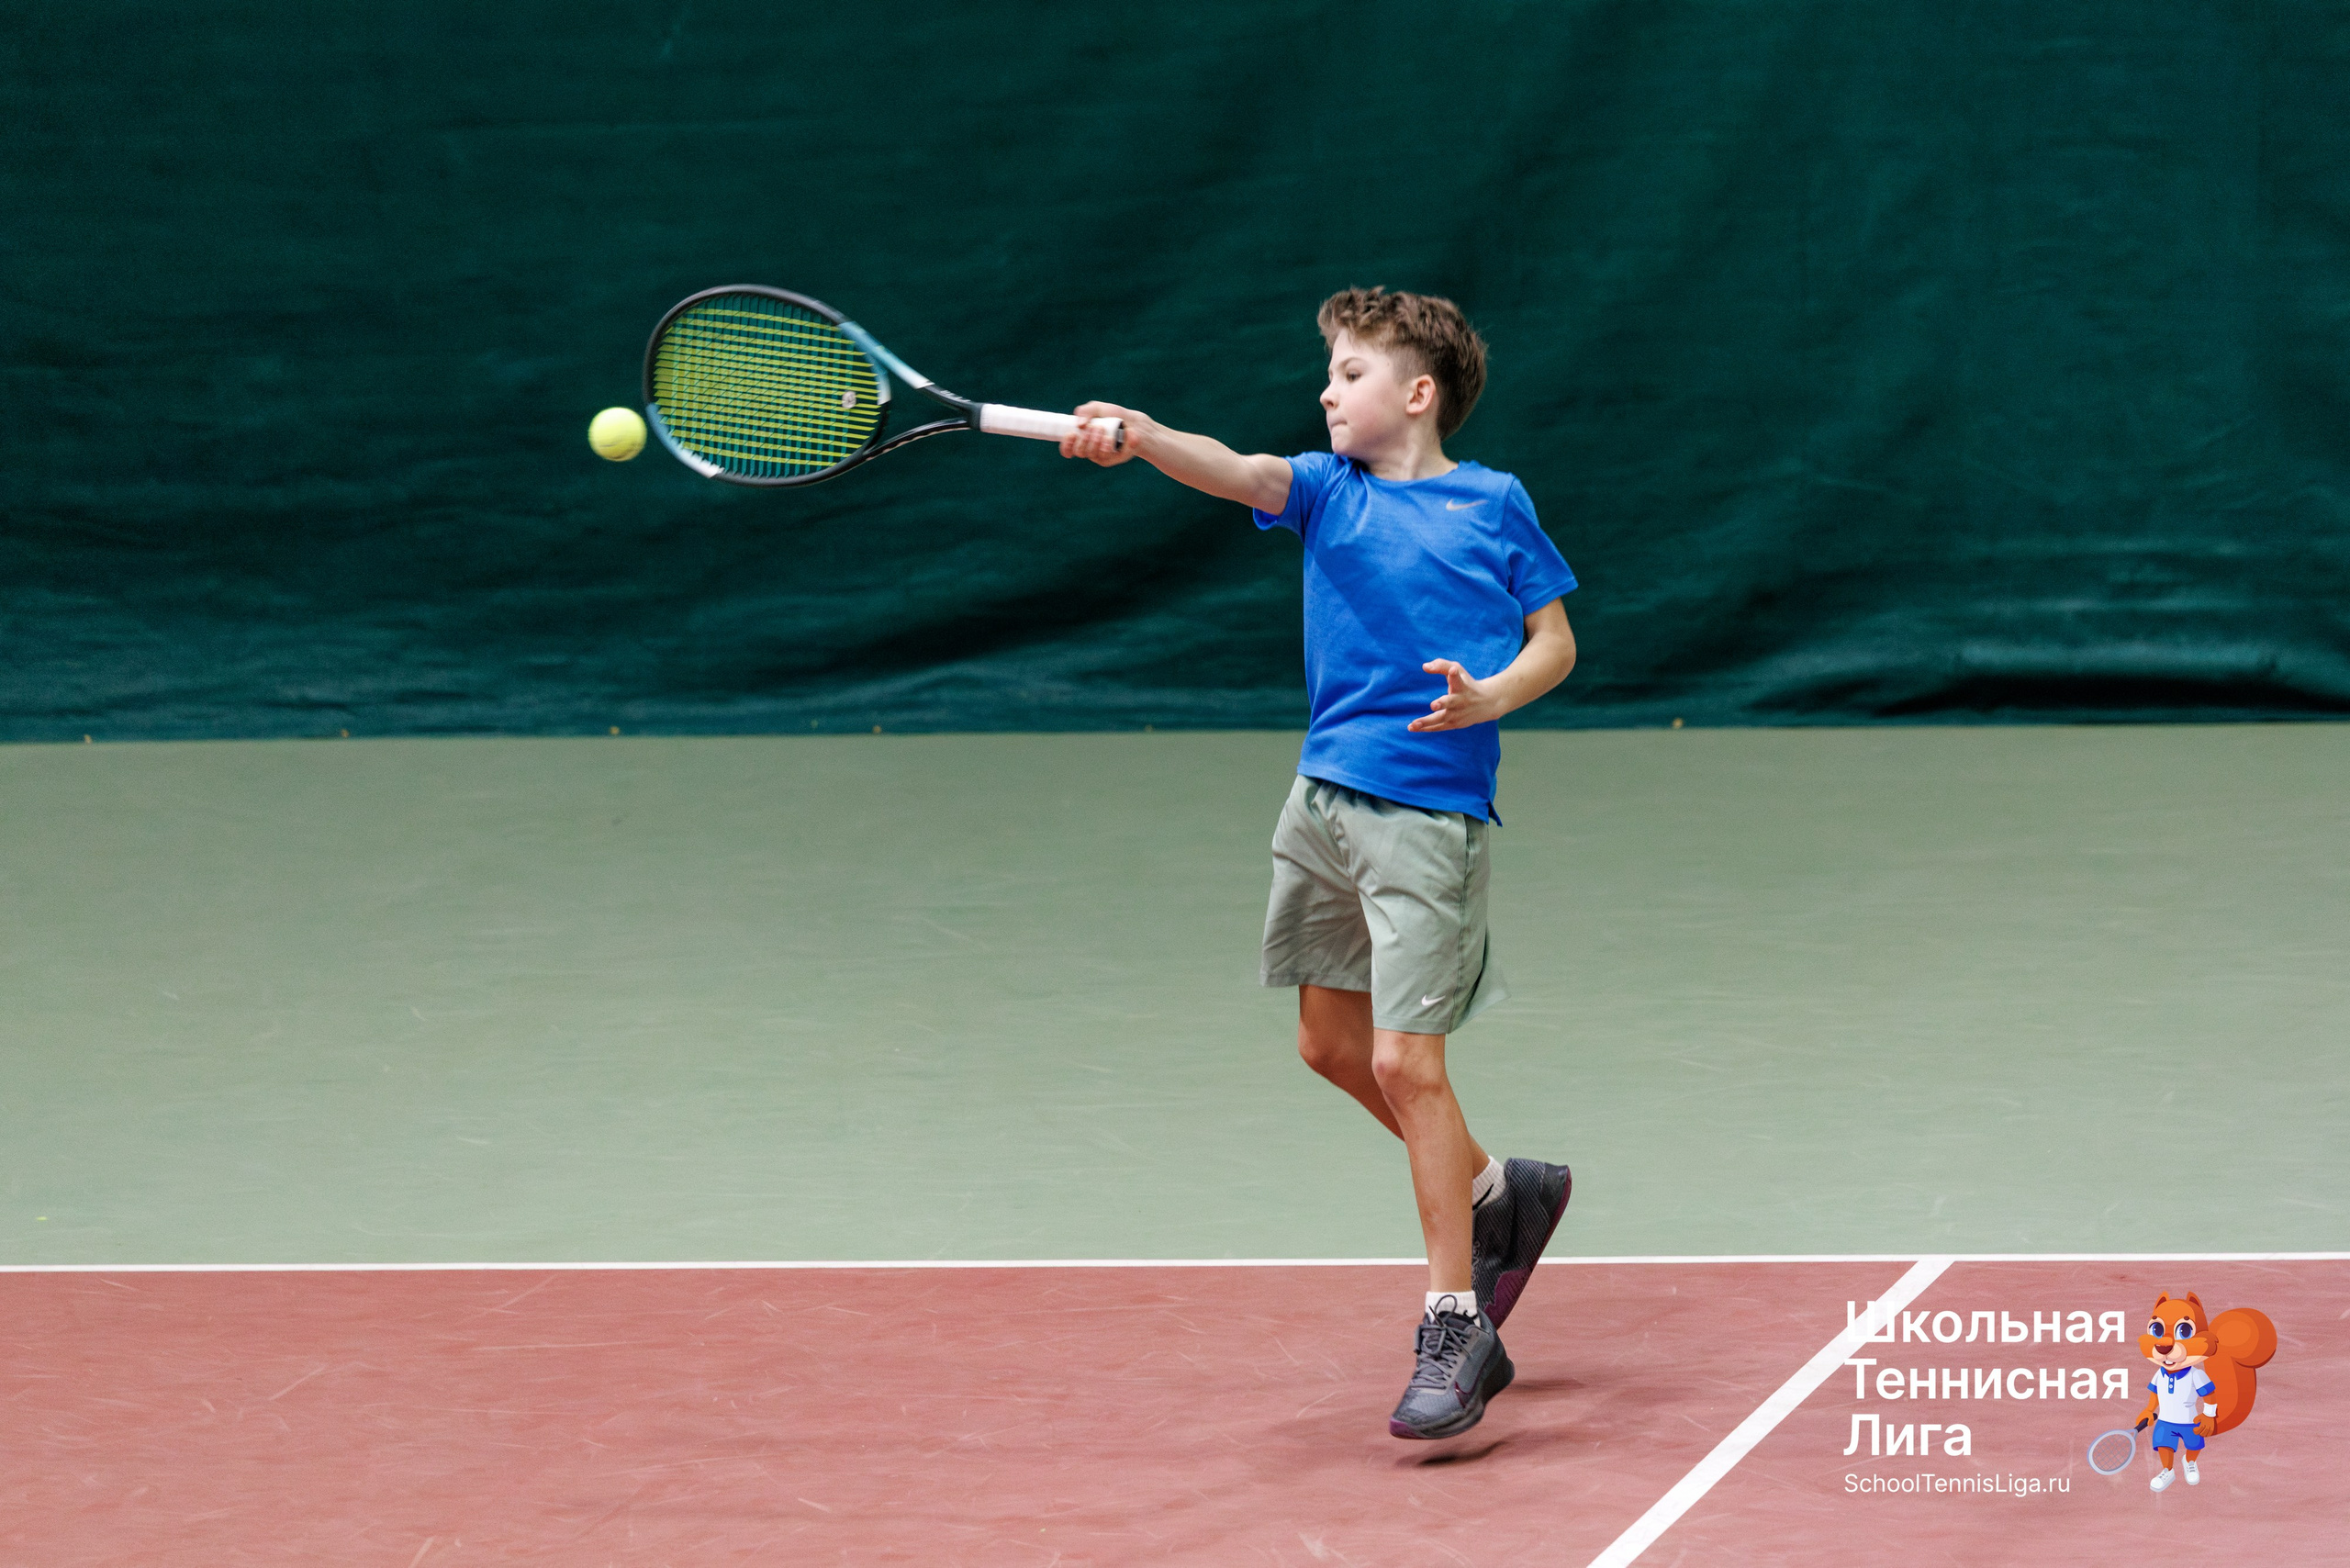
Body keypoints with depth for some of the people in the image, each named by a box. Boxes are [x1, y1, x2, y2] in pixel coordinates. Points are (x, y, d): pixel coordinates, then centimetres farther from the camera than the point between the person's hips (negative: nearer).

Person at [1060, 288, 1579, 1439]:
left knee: (1404, 1060, -10)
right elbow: (1238, 475, -13)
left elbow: (1555, 641, 4)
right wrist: (1138, 436, -32)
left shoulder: (1494, 504, 0)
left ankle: (1455, 1321, -1)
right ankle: (1493, 1192, 36)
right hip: (1325, 796, 6)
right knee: (1333, 1043, 14)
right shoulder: (1326, 488, 7)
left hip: (1431, 814, -6)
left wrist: (1491, 699, -16)